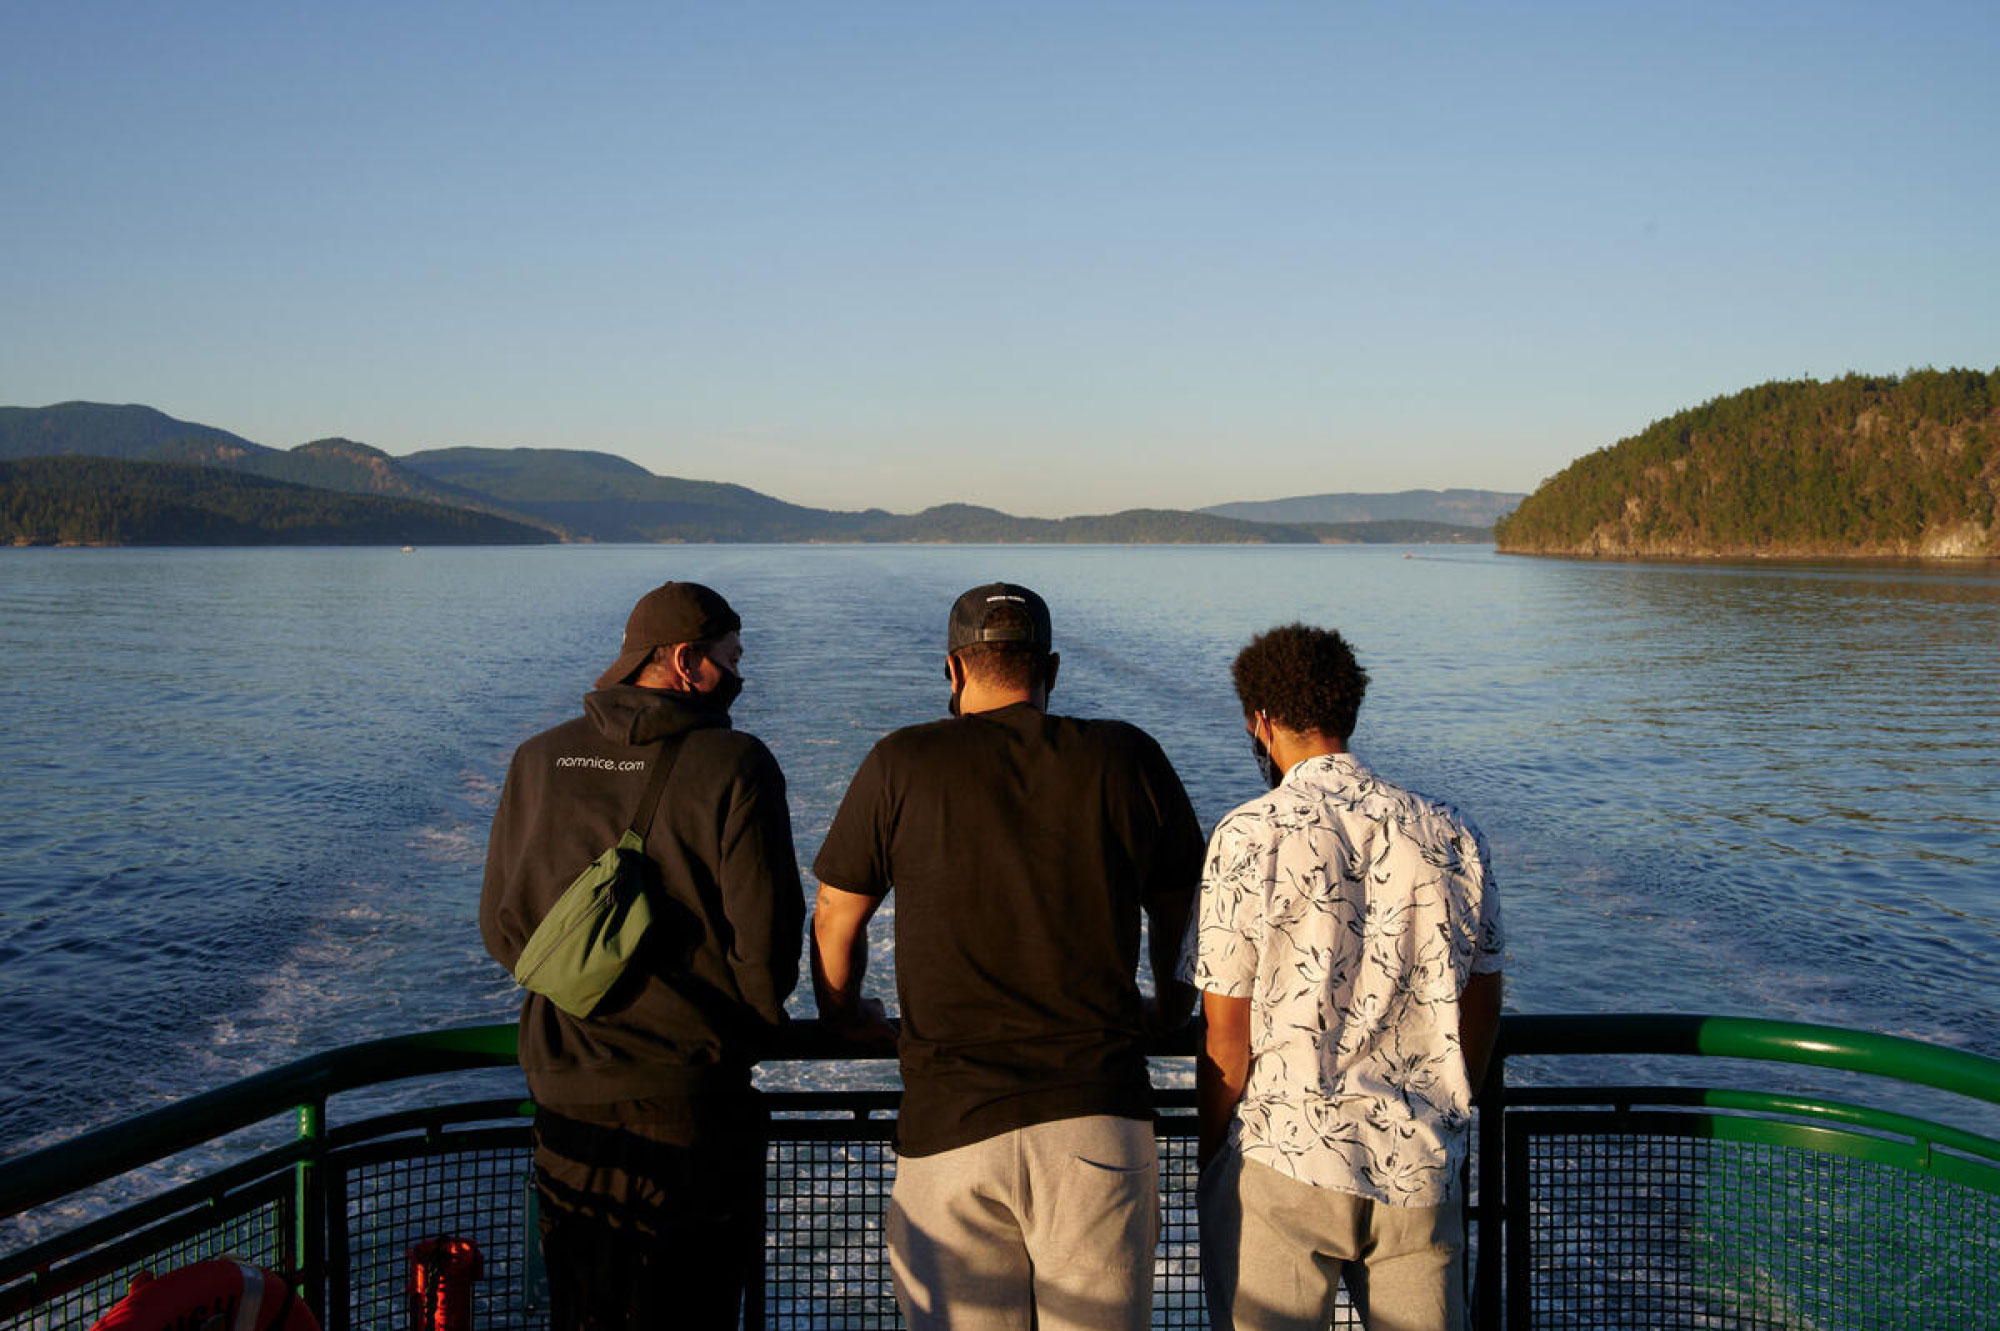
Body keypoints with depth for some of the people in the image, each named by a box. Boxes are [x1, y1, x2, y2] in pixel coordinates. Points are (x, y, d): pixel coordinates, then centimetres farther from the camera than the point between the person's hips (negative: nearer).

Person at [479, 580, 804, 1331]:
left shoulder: (539, 761, 4)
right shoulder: (734, 766, -10)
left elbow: (501, 929, 9)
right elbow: (767, 935, -11)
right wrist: (752, 1025, 10)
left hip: (568, 1095, 4)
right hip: (694, 1100, -4)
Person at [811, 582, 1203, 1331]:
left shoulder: (900, 764, 3)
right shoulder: (1127, 758, 6)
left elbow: (835, 920, 13)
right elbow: (1180, 913, 18)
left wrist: (845, 1015, 33)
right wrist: (1169, 1010, 37)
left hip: (949, 1123, -1)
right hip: (1100, 1115, 1)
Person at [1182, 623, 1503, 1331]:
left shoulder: (1248, 837, -10)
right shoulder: (1449, 834, 3)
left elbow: (1225, 1039, -9)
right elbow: (1482, 1015, 10)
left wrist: (1210, 1161, 5)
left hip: (1283, 1159, -4)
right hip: (1419, 1167, 4)